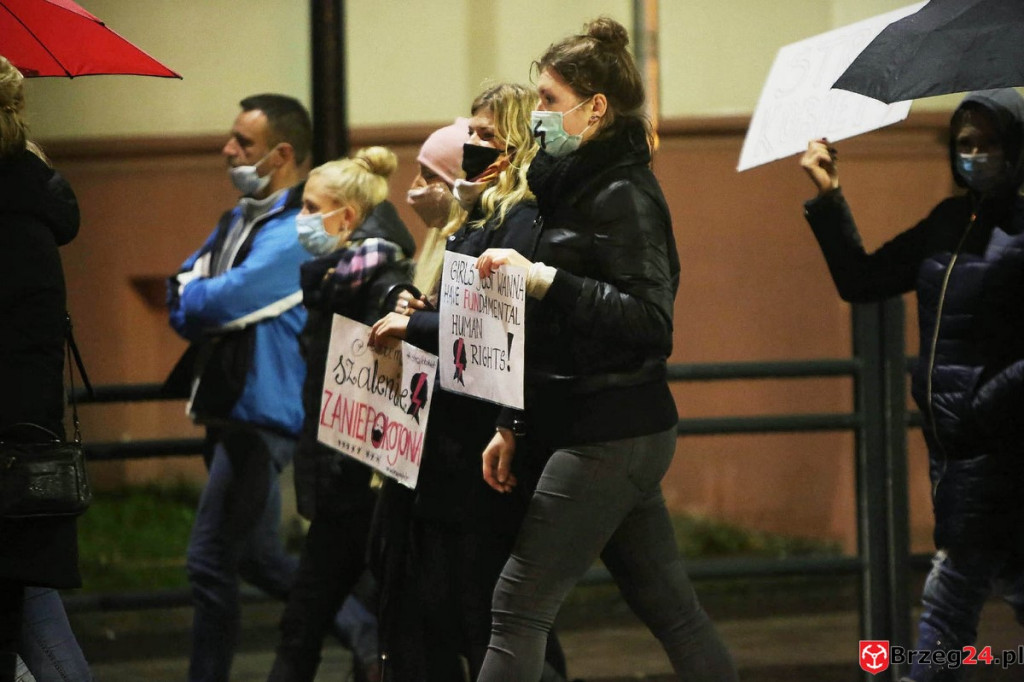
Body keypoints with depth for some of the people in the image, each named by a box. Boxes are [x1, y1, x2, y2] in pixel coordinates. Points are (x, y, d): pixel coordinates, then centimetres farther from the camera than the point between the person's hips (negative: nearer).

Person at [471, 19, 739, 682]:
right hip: (613, 433, 10)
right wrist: (514, 427, 17)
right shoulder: (577, 188, 15)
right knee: (669, 604, 12)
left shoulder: (624, 196, -13)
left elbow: (649, 319, -23)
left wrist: (545, 279, -28)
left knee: (519, 606, -9)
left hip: (610, 437, -10)